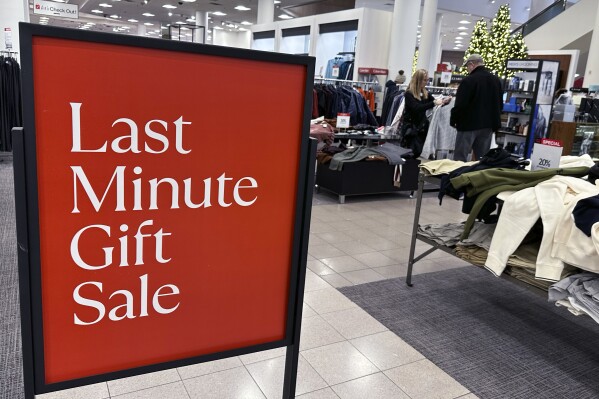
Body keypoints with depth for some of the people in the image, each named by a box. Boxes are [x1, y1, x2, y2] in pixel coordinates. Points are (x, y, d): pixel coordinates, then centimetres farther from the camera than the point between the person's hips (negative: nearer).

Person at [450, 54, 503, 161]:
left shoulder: (469, 80, -14)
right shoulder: (496, 80, 12)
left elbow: (460, 104, -17)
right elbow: (500, 104, 19)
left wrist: (453, 120, -4)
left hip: (469, 124, -7)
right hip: (488, 125, 7)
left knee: (460, 158, -1)